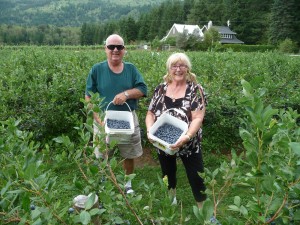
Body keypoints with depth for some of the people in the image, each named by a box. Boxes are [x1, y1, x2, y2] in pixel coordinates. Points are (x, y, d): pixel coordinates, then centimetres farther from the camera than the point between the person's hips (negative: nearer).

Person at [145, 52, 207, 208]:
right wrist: (150, 130, -18)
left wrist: (187, 136, -35)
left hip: (189, 145, -4)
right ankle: (171, 203, 49)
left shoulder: (195, 89, -11)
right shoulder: (160, 89, 0)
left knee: (196, 179, 5)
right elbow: (150, 113, 1)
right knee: (168, 175, 24)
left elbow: (198, 118, -19)